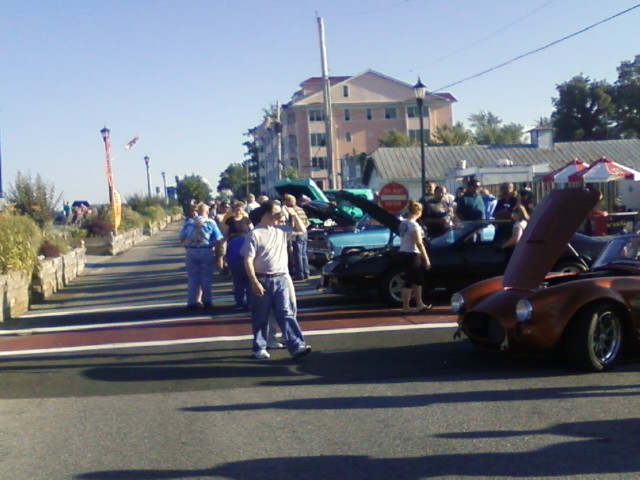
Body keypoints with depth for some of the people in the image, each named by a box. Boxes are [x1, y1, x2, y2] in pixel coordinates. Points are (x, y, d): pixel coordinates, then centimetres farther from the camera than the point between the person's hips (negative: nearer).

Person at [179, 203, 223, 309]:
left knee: (192, 277, 9)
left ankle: (192, 302, 10)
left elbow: (182, 238, 3)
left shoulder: (188, 222, 6)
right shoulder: (210, 222, -1)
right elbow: (218, 239, -6)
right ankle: (206, 301, 12)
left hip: (191, 252, 2)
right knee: (206, 277, 7)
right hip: (206, 251, -2)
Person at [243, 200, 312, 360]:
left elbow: (301, 230, 20)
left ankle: (297, 346, -9)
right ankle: (259, 348, 19)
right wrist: (255, 282, -18)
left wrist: (294, 214, 5)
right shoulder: (254, 234, -8)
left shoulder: (281, 230, 9)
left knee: (286, 314, -2)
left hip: (282, 278, 4)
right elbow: (248, 260, -12)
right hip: (263, 280, -4)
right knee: (261, 318, 8)